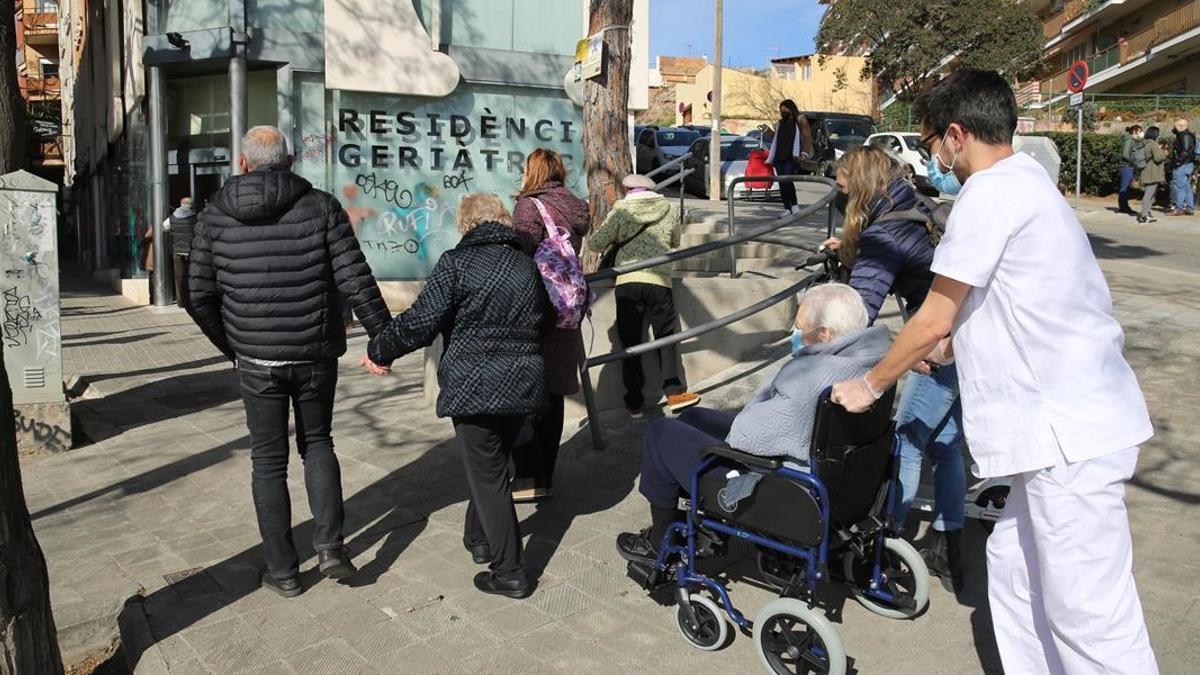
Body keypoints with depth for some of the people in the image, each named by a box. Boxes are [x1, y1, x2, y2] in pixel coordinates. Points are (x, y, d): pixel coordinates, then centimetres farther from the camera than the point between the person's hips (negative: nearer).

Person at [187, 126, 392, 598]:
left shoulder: (215, 217, 0)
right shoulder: (321, 207, -5)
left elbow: (199, 297, 0)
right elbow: (357, 282, -10)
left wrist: (231, 345, 14)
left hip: (256, 361, 0)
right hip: (316, 357, 0)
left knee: (268, 460, 12)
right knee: (317, 442, 21)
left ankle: (282, 570, 19)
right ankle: (329, 546, 9)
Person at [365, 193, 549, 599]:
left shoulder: (457, 262, -9)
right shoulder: (527, 266, 10)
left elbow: (421, 322, -14)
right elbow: (546, 322, 20)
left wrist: (379, 351, -1)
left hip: (474, 386, -6)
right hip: (523, 385, 6)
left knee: (487, 476, 2)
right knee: (492, 464, 23)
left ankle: (508, 573, 6)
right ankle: (479, 539, 38)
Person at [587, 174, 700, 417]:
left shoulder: (621, 210, 3)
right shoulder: (670, 209, 9)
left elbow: (595, 244, 2)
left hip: (627, 281, -1)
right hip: (659, 281, 1)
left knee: (630, 342, 7)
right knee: (666, 337, 12)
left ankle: (634, 401, 11)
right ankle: (674, 392, 4)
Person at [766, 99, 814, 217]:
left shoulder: (799, 121, 3)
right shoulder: (780, 123, 20)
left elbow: (806, 138, -3)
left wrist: (804, 153, -16)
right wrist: (771, 158, 17)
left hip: (792, 158, -6)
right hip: (779, 158, 6)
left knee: (787, 180, -20)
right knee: (782, 183, 1)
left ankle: (794, 205, -5)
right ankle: (787, 209, 7)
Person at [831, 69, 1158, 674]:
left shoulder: (989, 192, -14)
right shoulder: (1028, 181, 17)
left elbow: (933, 321, -12)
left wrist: (868, 385, 1)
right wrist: (939, 346, 34)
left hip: (1068, 432, -10)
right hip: (1072, 421, 10)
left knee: (1088, 615, -3)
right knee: (1015, 570, 17)